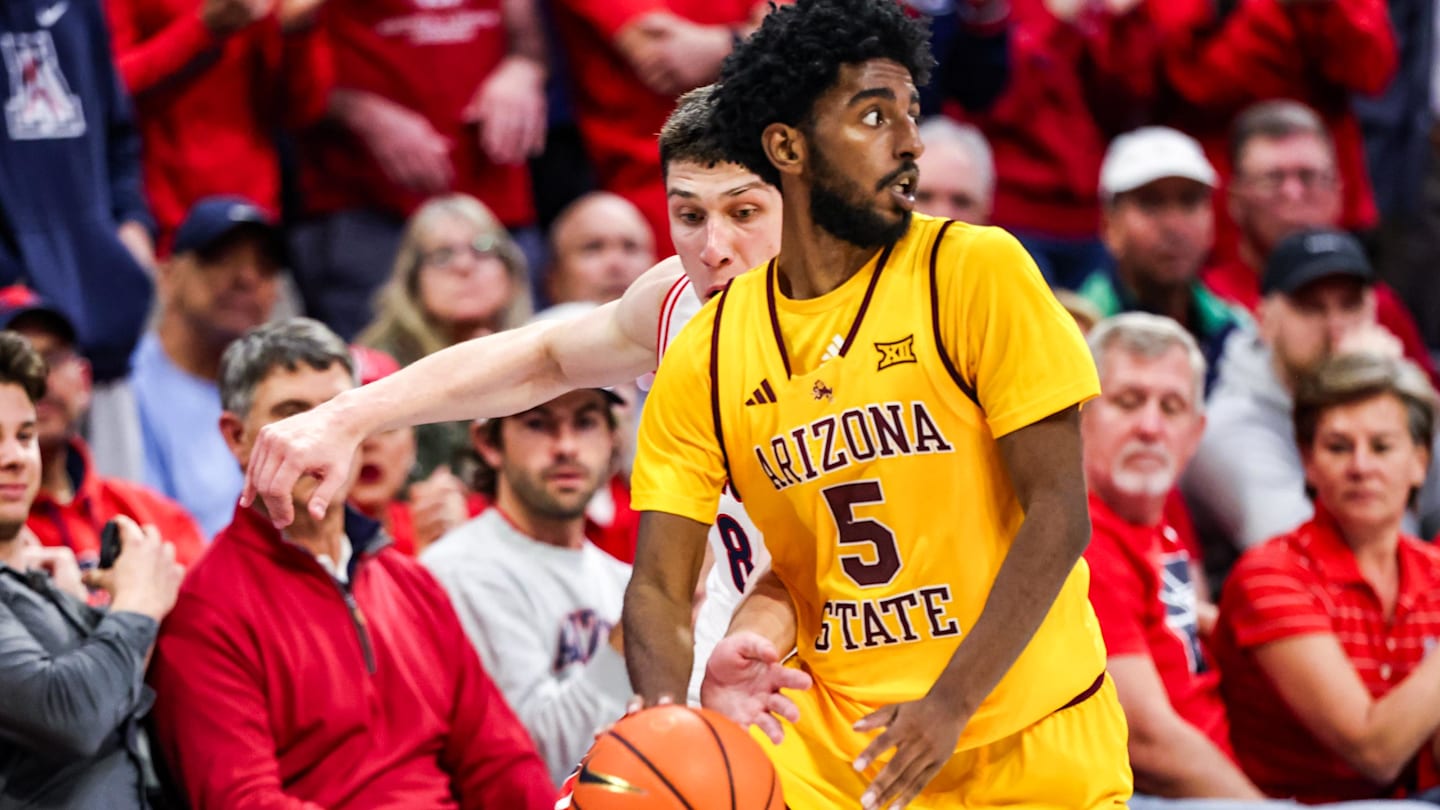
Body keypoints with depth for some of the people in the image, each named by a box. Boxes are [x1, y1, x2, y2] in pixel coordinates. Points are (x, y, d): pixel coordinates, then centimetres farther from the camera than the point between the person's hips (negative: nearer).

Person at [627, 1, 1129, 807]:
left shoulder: (978, 268, -8)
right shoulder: (706, 356, 1)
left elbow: (1058, 515, -11)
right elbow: (660, 586, 1)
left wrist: (950, 706, -21)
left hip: (1032, 745, -2)